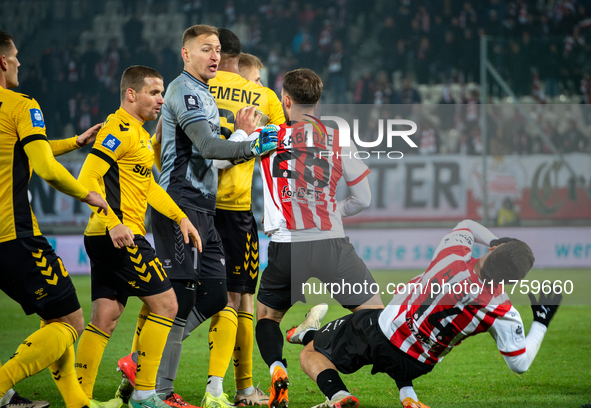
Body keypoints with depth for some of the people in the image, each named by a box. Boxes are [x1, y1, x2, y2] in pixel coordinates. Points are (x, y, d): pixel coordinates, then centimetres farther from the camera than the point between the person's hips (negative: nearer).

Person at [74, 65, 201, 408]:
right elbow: (88, 178, -20)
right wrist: (113, 223, -29)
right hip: (121, 236, -10)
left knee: (105, 317, 7)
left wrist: (180, 216, 21)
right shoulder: (120, 129, -12)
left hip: (113, 237, 10)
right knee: (165, 303, -5)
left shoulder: (139, 132, 21)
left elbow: (148, 185, 30)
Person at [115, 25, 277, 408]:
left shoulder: (202, 93, 24)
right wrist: (252, 147, -27)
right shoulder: (185, 90, -10)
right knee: (179, 298, -10)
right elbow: (208, 146, -22)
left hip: (203, 208, 10)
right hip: (181, 206, -10)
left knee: (214, 297, 5)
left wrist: (239, 134, 18)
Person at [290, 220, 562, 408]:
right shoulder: (502, 313, -22)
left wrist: (496, 243, 14)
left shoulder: (455, 252, -19)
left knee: (312, 353, 13)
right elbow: (520, 363, -9)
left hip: (378, 331, -3)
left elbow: (467, 226, 7)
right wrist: (541, 322, 1)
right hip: (413, 366, 3)